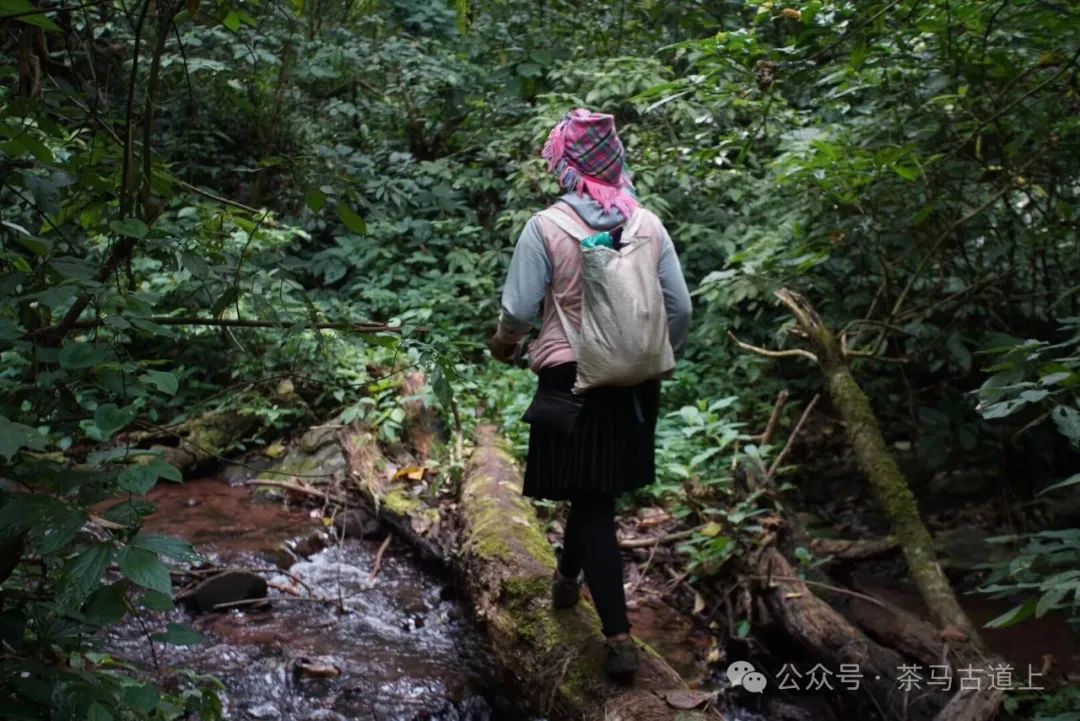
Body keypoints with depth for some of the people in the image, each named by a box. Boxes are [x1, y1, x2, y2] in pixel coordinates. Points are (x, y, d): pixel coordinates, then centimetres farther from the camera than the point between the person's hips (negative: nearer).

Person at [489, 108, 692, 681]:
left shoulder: (545, 228, -12)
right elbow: (680, 309, 1)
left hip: (573, 379, -4)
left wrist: (504, 344, 13)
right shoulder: (649, 224, -1)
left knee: (592, 500, 4)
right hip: (636, 381, 4)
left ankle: (619, 636, 2)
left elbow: (519, 310, -9)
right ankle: (567, 577, 45)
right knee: (596, 486, 23)